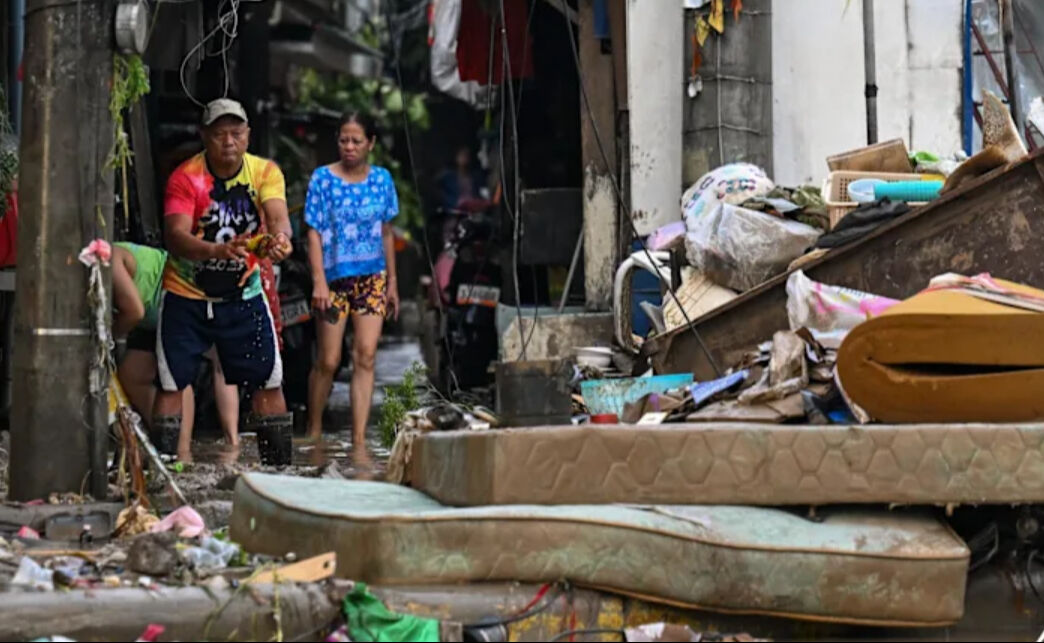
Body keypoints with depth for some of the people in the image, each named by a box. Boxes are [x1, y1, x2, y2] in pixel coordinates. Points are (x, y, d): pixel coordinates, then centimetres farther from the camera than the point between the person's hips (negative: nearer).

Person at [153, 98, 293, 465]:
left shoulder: (265, 172, -8)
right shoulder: (186, 177, -16)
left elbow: (278, 216, -25)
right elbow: (176, 237, -28)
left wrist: (280, 238, -49)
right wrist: (220, 250, -47)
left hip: (244, 294, 2)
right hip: (186, 296, -2)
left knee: (269, 380, 1)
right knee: (171, 383, -2)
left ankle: (279, 465, 11)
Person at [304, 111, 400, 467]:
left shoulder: (382, 179, 5)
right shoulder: (323, 178, -4)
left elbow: (386, 233, 12)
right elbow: (314, 233, -6)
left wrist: (392, 282, 11)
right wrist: (319, 281, -15)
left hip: (372, 278, 3)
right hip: (335, 278, -2)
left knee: (365, 357, -6)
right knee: (328, 361, 3)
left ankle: (359, 443, -7)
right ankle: (314, 432, 24)